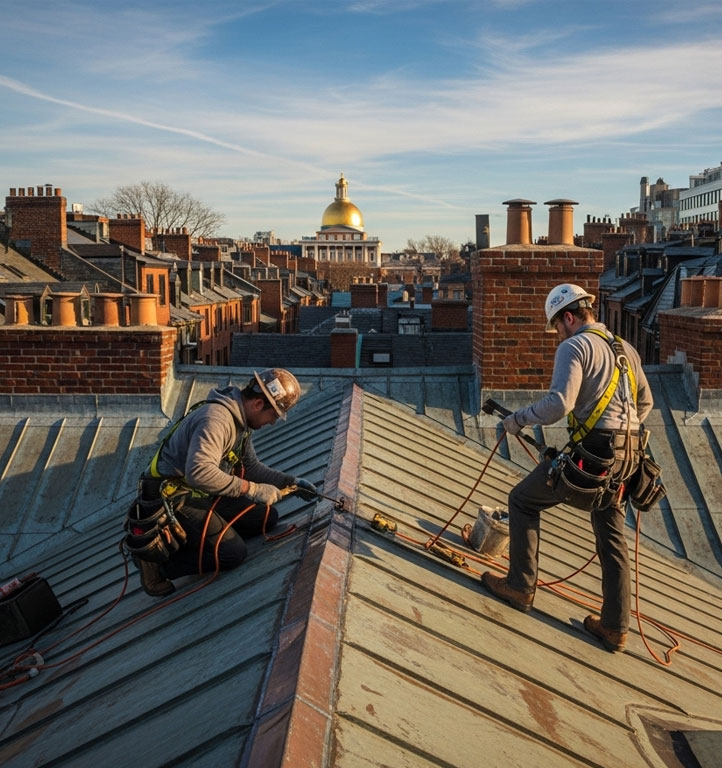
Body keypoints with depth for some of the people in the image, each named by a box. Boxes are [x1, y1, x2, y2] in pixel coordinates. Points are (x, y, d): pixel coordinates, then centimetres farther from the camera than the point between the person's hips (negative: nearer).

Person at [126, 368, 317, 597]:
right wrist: (251, 489, -33)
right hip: (173, 499, -10)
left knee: (267, 517, 5)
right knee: (233, 552, -17)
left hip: (204, 496, 10)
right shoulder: (216, 418, -26)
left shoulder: (241, 421, 7)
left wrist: (291, 482, 7)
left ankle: (186, 536, 8)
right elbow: (199, 472, -39)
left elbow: (251, 467, 18)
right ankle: (155, 554, -5)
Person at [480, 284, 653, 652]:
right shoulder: (625, 349, 17)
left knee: (523, 500, 10)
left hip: (591, 452, -8)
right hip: (626, 455, 8)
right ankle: (614, 627, 21)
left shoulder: (575, 347, -9)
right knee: (612, 538, 15)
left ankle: (520, 586, 15)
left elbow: (559, 403, -22)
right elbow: (644, 402, 25)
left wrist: (517, 419, -9)